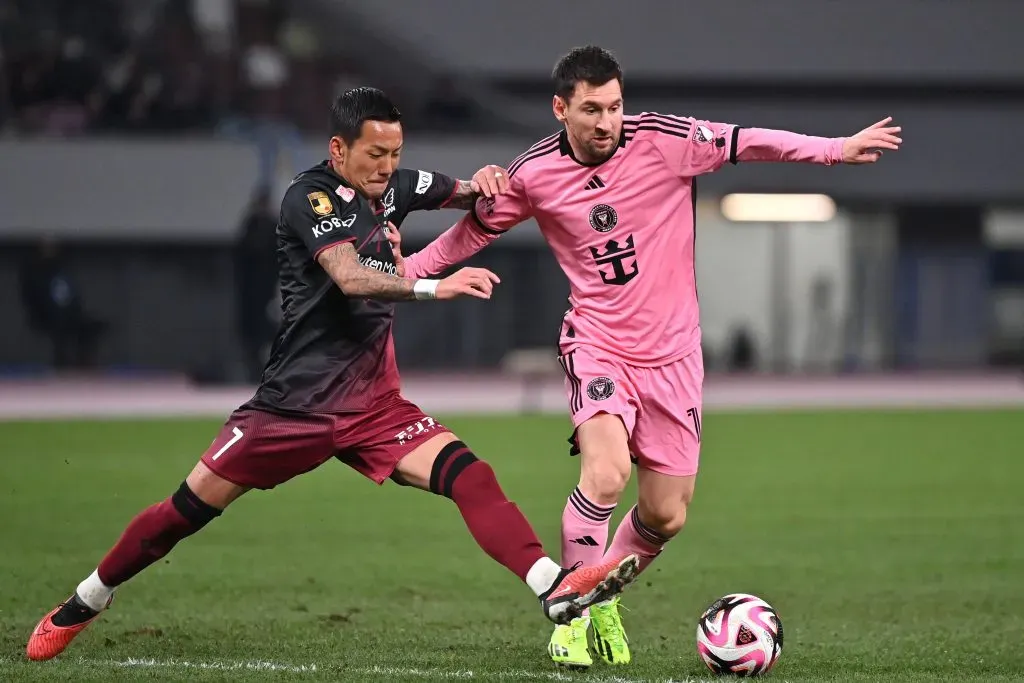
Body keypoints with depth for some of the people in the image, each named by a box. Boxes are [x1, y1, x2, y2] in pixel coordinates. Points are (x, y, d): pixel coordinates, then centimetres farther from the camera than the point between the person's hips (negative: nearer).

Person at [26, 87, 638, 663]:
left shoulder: (391, 188, 9)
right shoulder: (311, 197, -11)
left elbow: (467, 195, 25)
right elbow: (351, 278, -27)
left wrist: (484, 184, 0)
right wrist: (434, 287, -39)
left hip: (375, 403, 5)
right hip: (297, 401, -5)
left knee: (469, 476, -17)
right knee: (191, 508, 0)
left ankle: (557, 590, -31)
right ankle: (81, 607, 18)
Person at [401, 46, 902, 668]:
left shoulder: (665, 141, -10)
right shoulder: (533, 175, -5)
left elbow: (748, 143, -12)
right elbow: (474, 228, 11)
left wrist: (837, 149, -22)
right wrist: (404, 271, 11)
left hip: (671, 351, 2)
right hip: (596, 343, -2)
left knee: (666, 517, 6)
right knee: (606, 473, -27)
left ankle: (604, 596, 35)